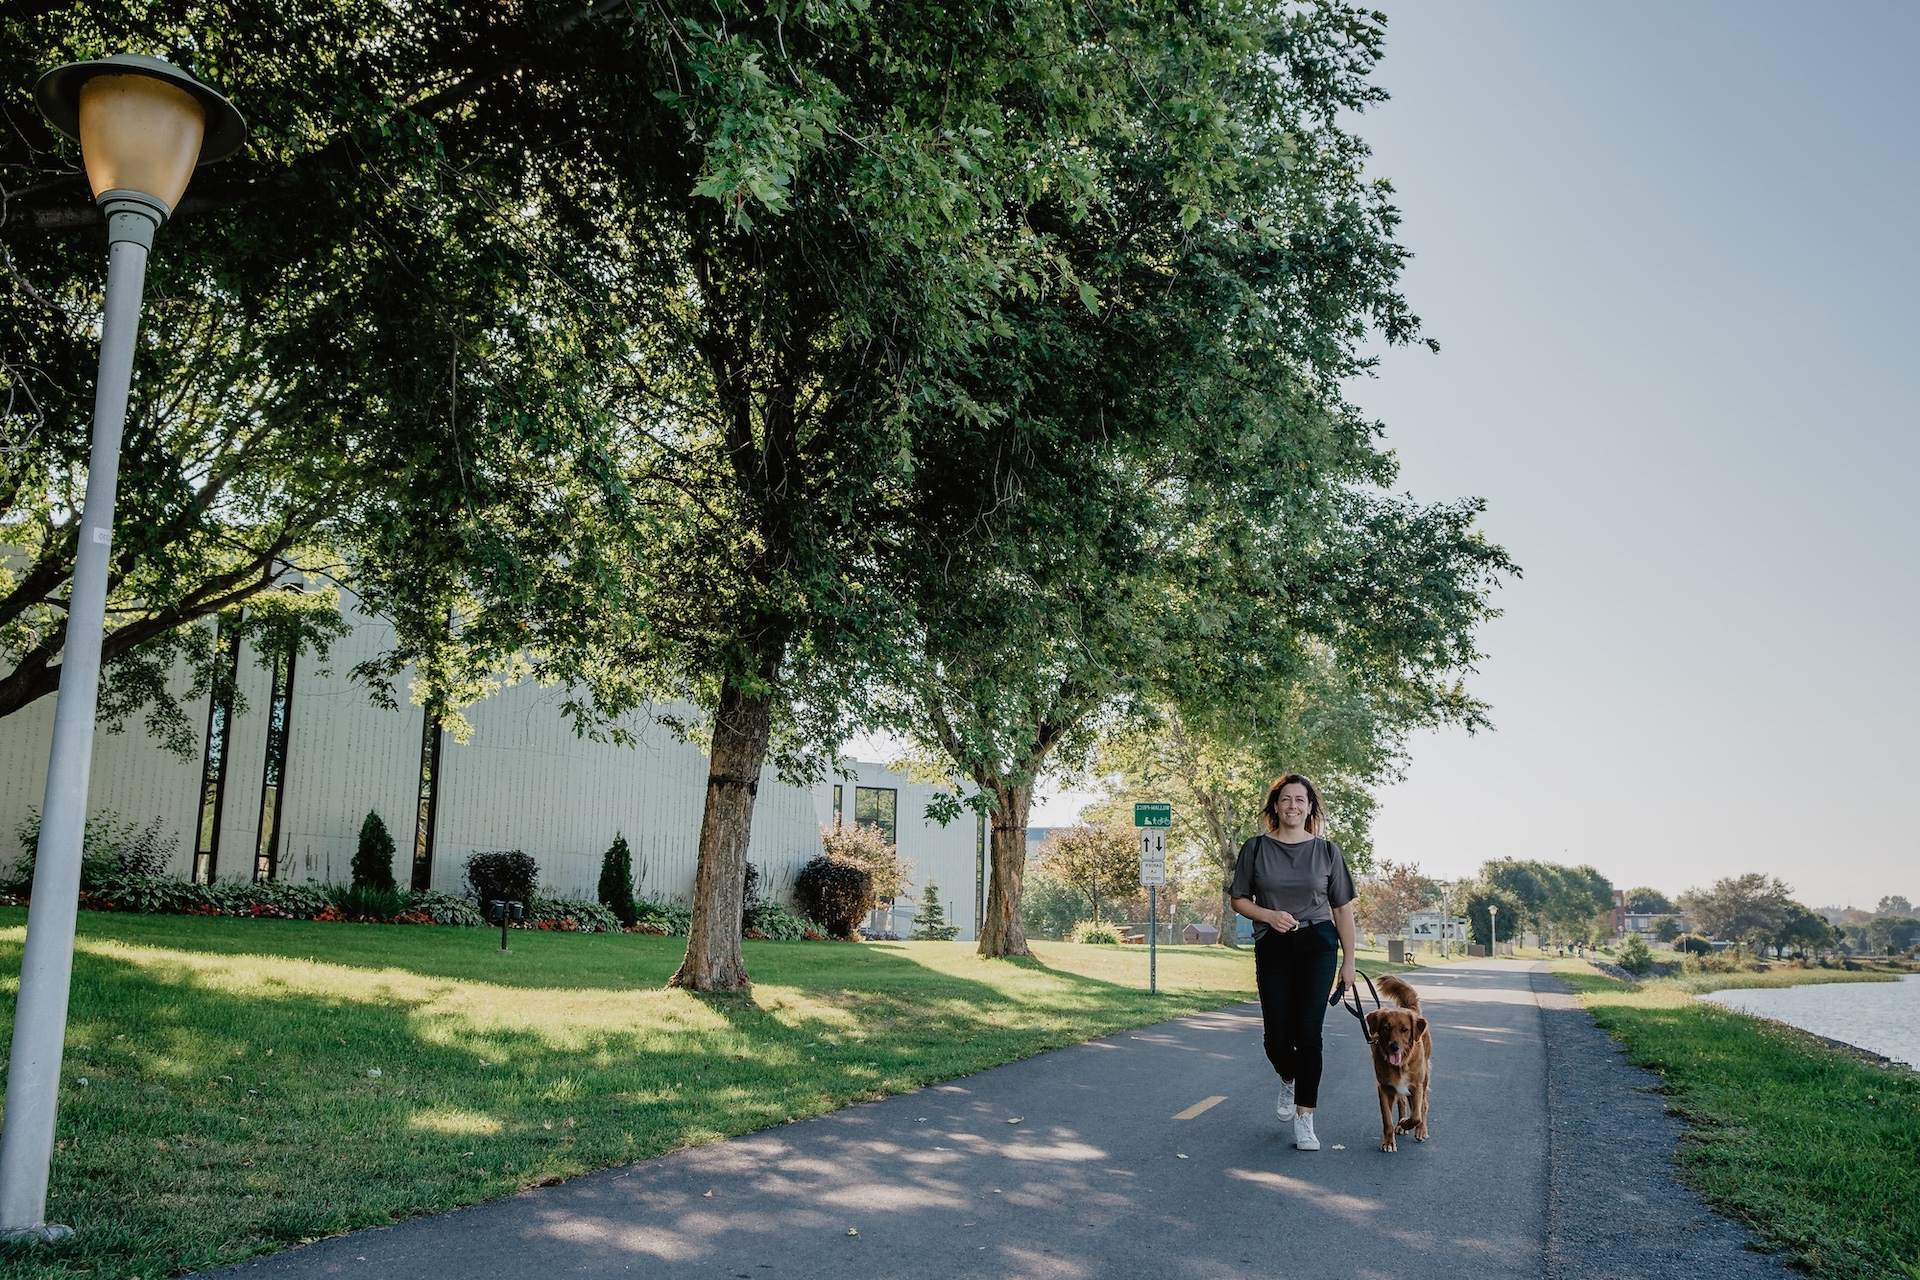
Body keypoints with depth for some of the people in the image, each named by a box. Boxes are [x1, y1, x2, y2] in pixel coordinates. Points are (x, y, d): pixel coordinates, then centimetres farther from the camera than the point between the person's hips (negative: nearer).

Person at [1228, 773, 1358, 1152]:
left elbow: (1342, 908, 7)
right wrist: (1270, 915, -12)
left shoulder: (1326, 850, 5)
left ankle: (1304, 1118, -1)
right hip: (1271, 949, 1)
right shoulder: (1256, 848, 4)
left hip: (1317, 945, -1)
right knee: (1277, 1039, 0)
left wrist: (1349, 960, 5)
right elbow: (1239, 900, 7)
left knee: (1308, 1032, -9)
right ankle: (1288, 1080, 35)